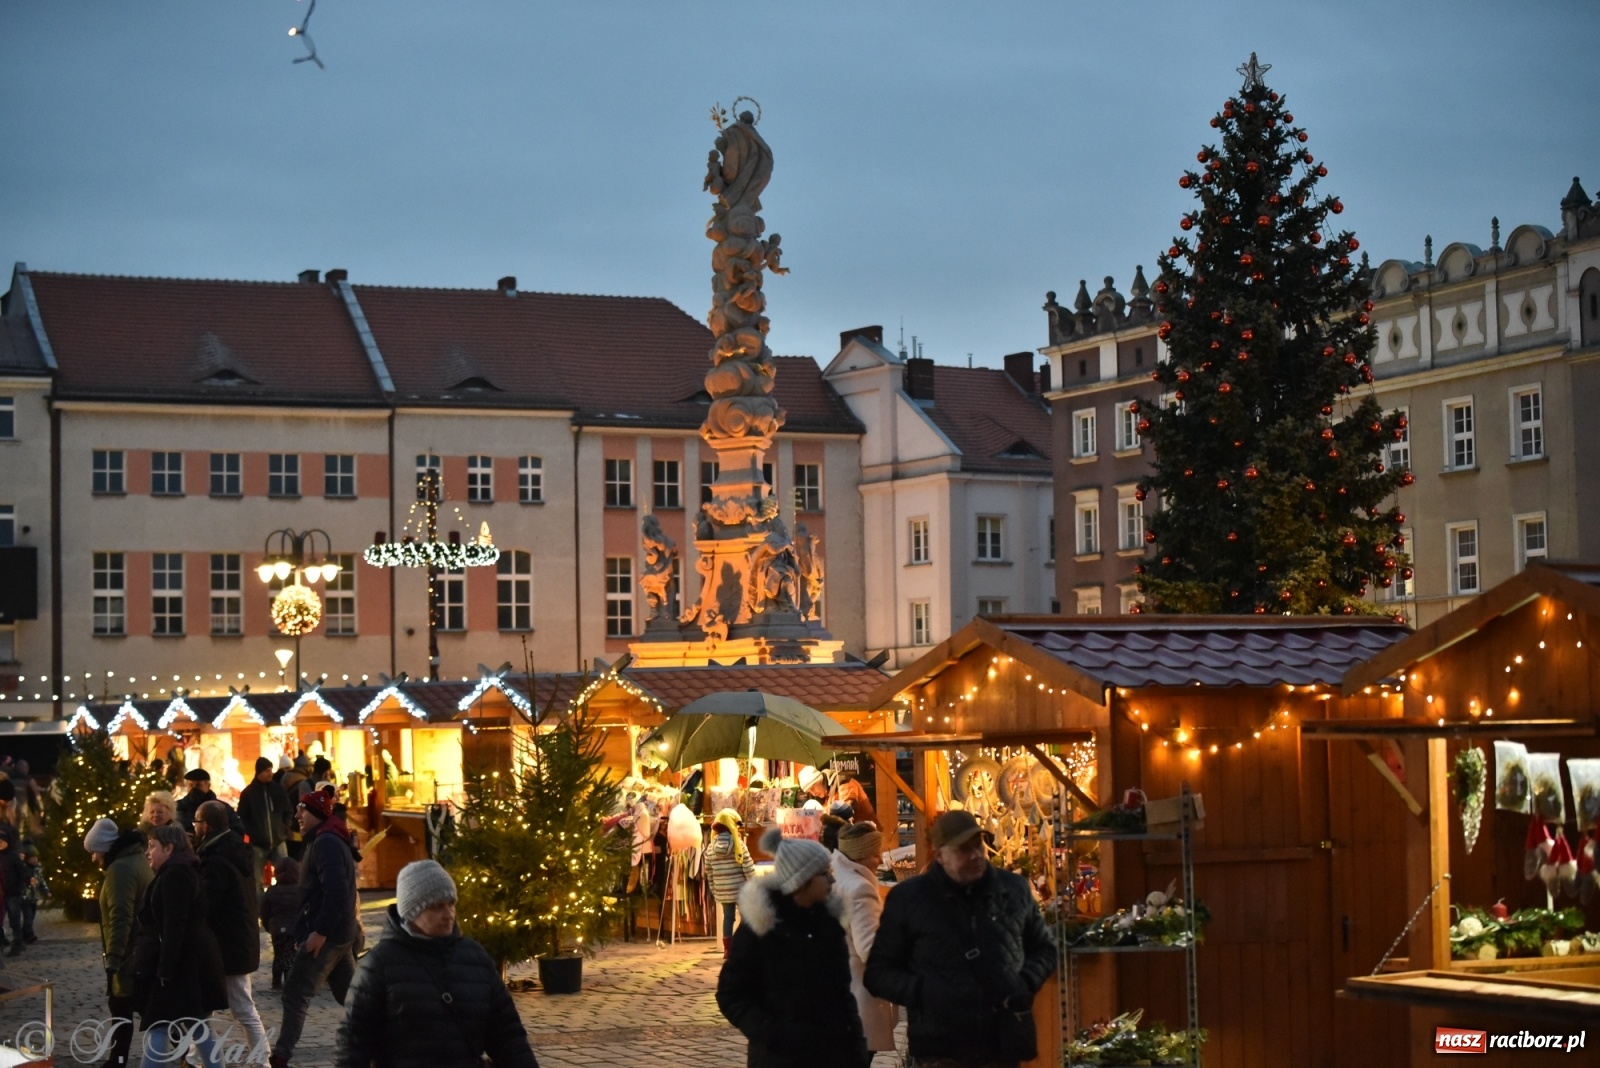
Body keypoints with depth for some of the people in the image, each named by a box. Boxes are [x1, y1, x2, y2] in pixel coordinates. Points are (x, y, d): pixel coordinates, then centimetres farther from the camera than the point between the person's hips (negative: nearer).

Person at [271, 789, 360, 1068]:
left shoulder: (325, 843, -16)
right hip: (341, 931, 10)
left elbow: (336, 892, -25)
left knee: (295, 992, -5)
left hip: (327, 934, -10)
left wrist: (320, 931, -25)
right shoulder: (331, 840, 17)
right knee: (349, 992, 13)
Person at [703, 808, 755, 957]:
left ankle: (727, 949, 13)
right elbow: (748, 867, -11)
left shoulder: (711, 848, 3)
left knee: (728, 917, 13)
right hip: (739, 888, -4)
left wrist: (713, 889, 16)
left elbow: (709, 872, 7)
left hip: (722, 890, 4)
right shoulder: (738, 844, -10)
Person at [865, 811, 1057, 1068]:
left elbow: (1044, 948, 23)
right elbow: (878, 972, 5)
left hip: (1004, 1047, 3)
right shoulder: (908, 898, 1)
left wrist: (1027, 981, 2)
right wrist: (921, 992, -13)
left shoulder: (1014, 889, 9)